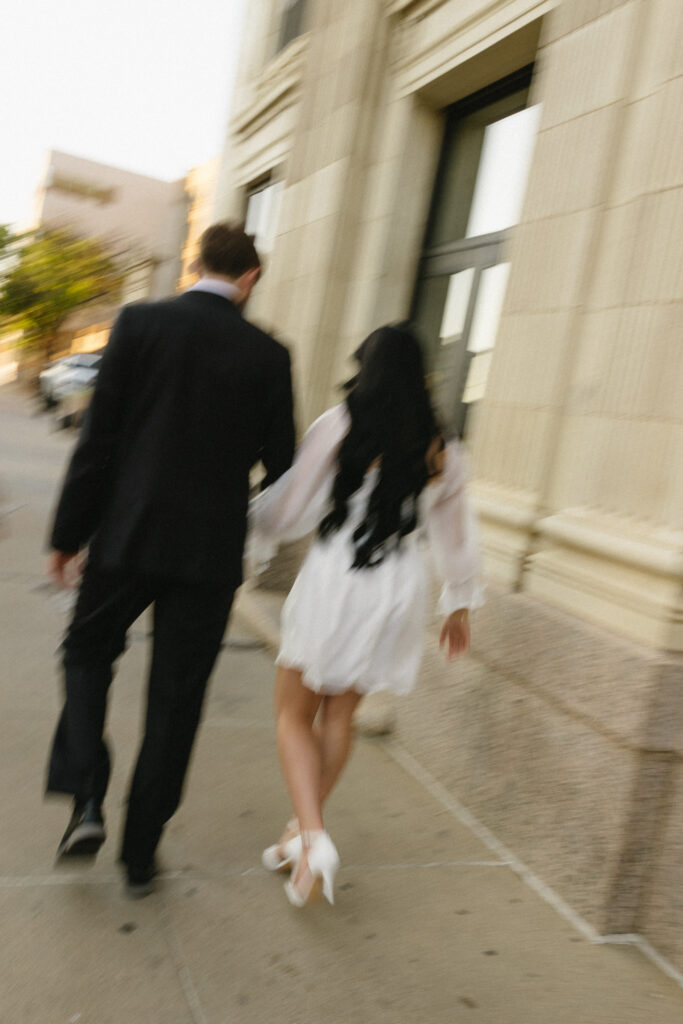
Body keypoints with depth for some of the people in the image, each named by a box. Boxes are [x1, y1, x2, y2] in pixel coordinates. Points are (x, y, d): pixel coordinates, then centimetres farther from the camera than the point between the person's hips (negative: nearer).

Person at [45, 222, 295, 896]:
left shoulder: (140, 323, -4)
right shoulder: (268, 355, -2)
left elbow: (98, 440, -6)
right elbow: (281, 464, 3)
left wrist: (68, 535, 2)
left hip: (128, 538, 0)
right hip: (211, 551, 1)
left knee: (88, 652, 23)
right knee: (174, 702, 11)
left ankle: (85, 799, 9)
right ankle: (140, 855, 21)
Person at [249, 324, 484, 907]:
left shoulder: (339, 425, -7)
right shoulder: (440, 450, 4)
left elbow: (291, 507, -7)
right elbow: (457, 537, 12)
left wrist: (252, 522, 14)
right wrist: (459, 605, 24)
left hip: (332, 582, -4)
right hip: (398, 592, 4)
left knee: (294, 715, 11)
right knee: (340, 714, 19)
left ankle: (313, 838, -6)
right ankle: (302, 831, 31)